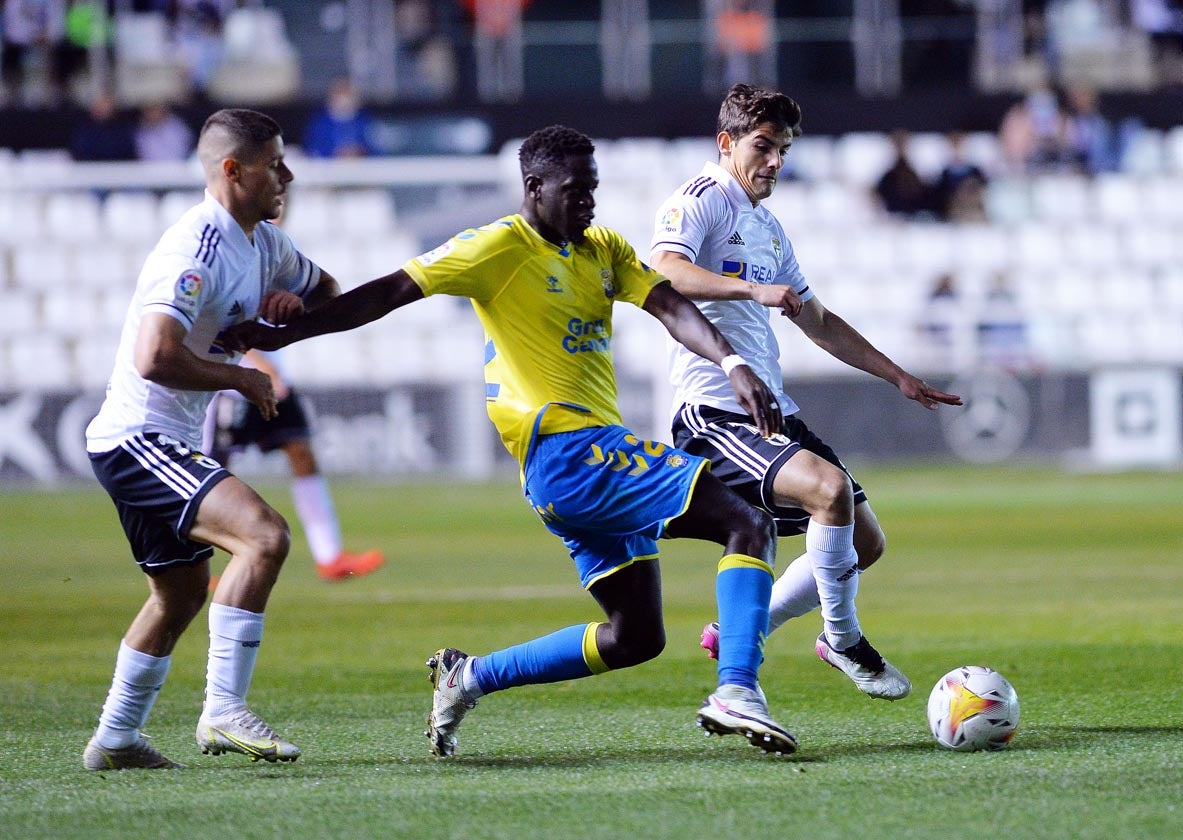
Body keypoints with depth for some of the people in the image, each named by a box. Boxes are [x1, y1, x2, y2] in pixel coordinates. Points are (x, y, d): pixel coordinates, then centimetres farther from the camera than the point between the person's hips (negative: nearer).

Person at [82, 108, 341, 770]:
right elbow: (155, 358, -32)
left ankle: (116, 740, 35)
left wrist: (294, 302, 3)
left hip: (171, 442, 11)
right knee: (264, 535, -26)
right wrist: (244, 378, -19)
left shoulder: (263, 242, 10)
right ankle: (224, 711, -25)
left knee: (184, 592, 23)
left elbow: (328, 293, 27)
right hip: (139, 436, -11)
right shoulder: (195, 250, -21)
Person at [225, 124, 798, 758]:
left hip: (598, 456, 9)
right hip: (568, 450, -9)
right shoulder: (502, 246, -5)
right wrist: (282, 336, -8)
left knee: (634, 637, 9)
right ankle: (736, 691, -29)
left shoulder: (604, 250, 17)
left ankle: (467, 678, 15)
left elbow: (669, 306, 4)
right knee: (749, 525, -17)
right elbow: (392, 292, -6)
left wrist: (732, 364, -15)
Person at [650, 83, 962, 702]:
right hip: (715, 411, -9)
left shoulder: (768, 227, 23)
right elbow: (666, 270, -26)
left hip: (773, 413, 9)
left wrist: (898, 378, 30)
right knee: (830, 487, -29)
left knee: (864, 543, 5)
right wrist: (755, 289, -37)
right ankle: (843, 641, -11)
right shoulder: (699, 201, -5)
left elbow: (818, 322, 33)